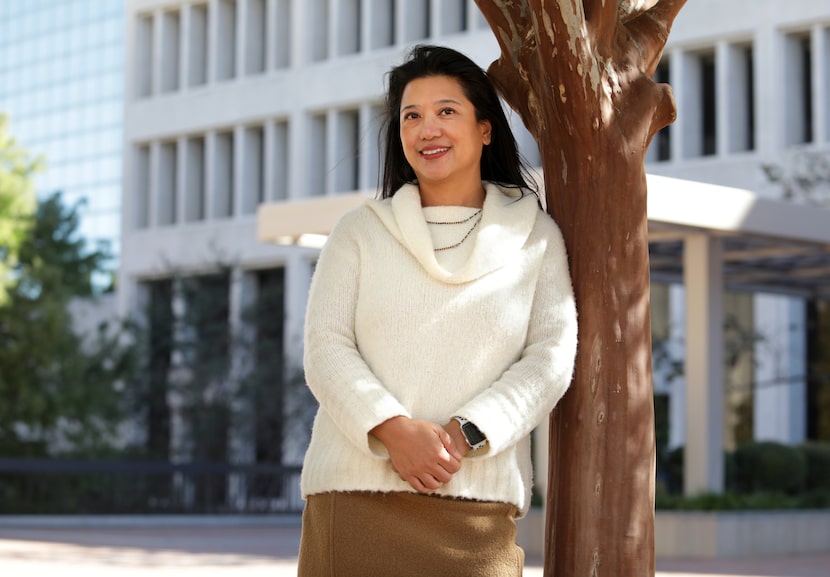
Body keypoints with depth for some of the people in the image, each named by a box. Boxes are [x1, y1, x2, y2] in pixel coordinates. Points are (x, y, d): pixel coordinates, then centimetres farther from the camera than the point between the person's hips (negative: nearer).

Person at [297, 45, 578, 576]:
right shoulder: (360, 232, 12)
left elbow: (550, 358, 3)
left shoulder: (536, 238, 12)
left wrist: (463, 434, -12)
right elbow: (326, 349, 2)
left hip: (476, 502, 0)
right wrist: (394, 430, -15)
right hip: (357, 491, 0)